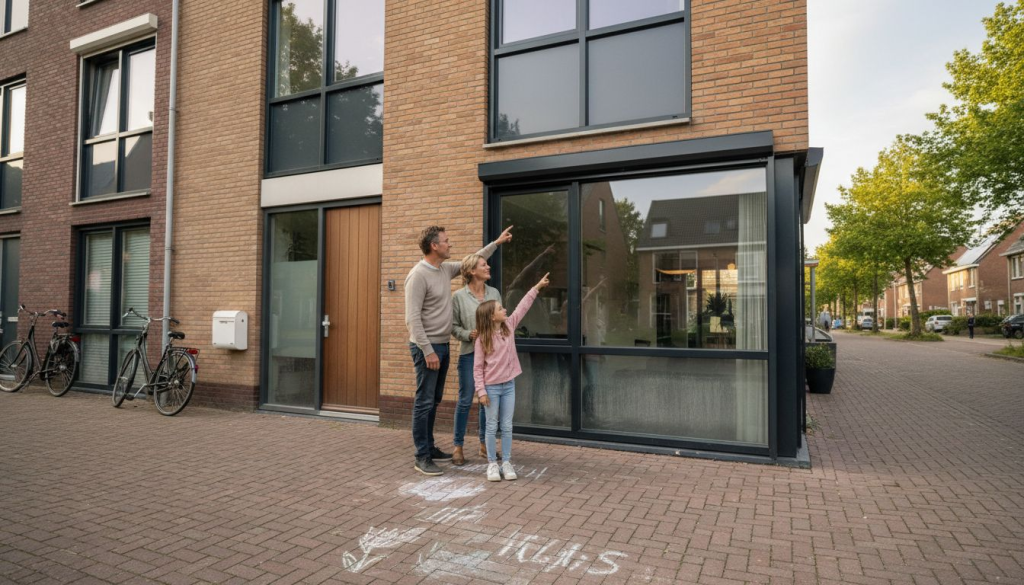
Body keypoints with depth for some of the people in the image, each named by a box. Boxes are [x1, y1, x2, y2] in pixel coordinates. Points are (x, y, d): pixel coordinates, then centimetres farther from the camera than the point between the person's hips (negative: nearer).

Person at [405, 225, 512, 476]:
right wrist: (428, 351, -21)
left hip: (443, 344, 9)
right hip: (427, 346, -9)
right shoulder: (418, 275, -16)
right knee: (424, 402, -3)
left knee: (434, 400, 16)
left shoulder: (445, 269, 8)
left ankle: (429, 447, 27)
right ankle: (422, 457, 6)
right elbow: (412, 318, -19)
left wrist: (496, 242, 23)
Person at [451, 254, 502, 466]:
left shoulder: (494, 293, 6)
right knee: (465, 400, 1)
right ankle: (458, 447, 14)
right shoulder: (459, 296, -4)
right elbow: (453, 326, -2)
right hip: (469, 353, -4)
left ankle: (484, 444, 24)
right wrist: (468, 334, -18)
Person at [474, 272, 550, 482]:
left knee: (507, 427, 9)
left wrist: (537, 287, 6)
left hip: (509, 385, 4)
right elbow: (478, 368, -10)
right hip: (491, 387, -4)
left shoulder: (509, 325, 1)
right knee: (492, 427, 6)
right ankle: (492, 463, 16)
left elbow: (522, 307, 6)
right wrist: (481, 391, -13)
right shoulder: (482, 340, -12)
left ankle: (506, 462, 18)